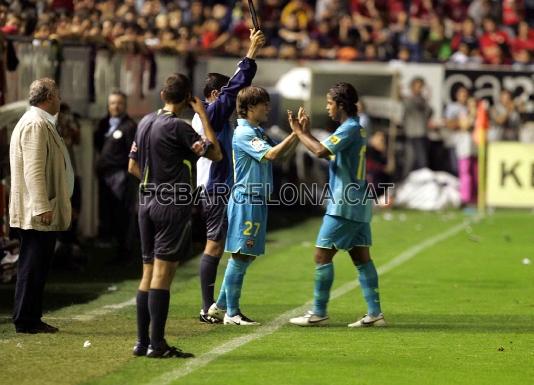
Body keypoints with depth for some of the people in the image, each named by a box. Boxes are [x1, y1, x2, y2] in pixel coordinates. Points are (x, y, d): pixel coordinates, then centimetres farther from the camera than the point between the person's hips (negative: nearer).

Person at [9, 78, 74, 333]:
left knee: (35, 266, 12)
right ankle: (25, 321, -4)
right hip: (37, 214, -10)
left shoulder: (42, 123, 19)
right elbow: (34, 170, -22)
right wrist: (42, 207, -25)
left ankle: (30, 319, 15)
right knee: (33, 267, -7)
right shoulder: (36, 125, -15)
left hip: (41, 213, 10)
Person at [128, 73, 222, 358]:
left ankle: (142, 342, 11)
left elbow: (133, 166, 17)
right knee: (162, 273, -7)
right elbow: (216, 154, -11)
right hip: (173, 204, -8)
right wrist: (203, 115, -5)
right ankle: (157, 344, -8)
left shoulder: (145, 122, 11)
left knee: (148, 273, 11)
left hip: (147, 202, 8)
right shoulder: (177, 127, -13)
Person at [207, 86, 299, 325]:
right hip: (246, 200, -10)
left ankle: (220, 306, 18)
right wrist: (295, 134, -18)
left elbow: (282, 153, 16)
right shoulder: (243, 133, -13)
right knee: (240, 256, -5)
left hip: (257, 201, 10)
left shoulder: (258, 132, 17)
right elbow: (271, 154, -22)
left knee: (246, 256, 12)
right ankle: (232, 313, 0)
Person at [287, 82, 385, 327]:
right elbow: (326, 153, 22)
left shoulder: (349, 129, -15)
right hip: (358, 205, 10)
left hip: (344, 206, -10)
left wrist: (299, 132, -13)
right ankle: (374, 313, 3)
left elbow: (321, 151, -26)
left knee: (322, 255, -3)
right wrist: (305, 132, 15)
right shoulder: (356, 129, 16)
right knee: (362, 258, 7)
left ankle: (318, 312, 0)